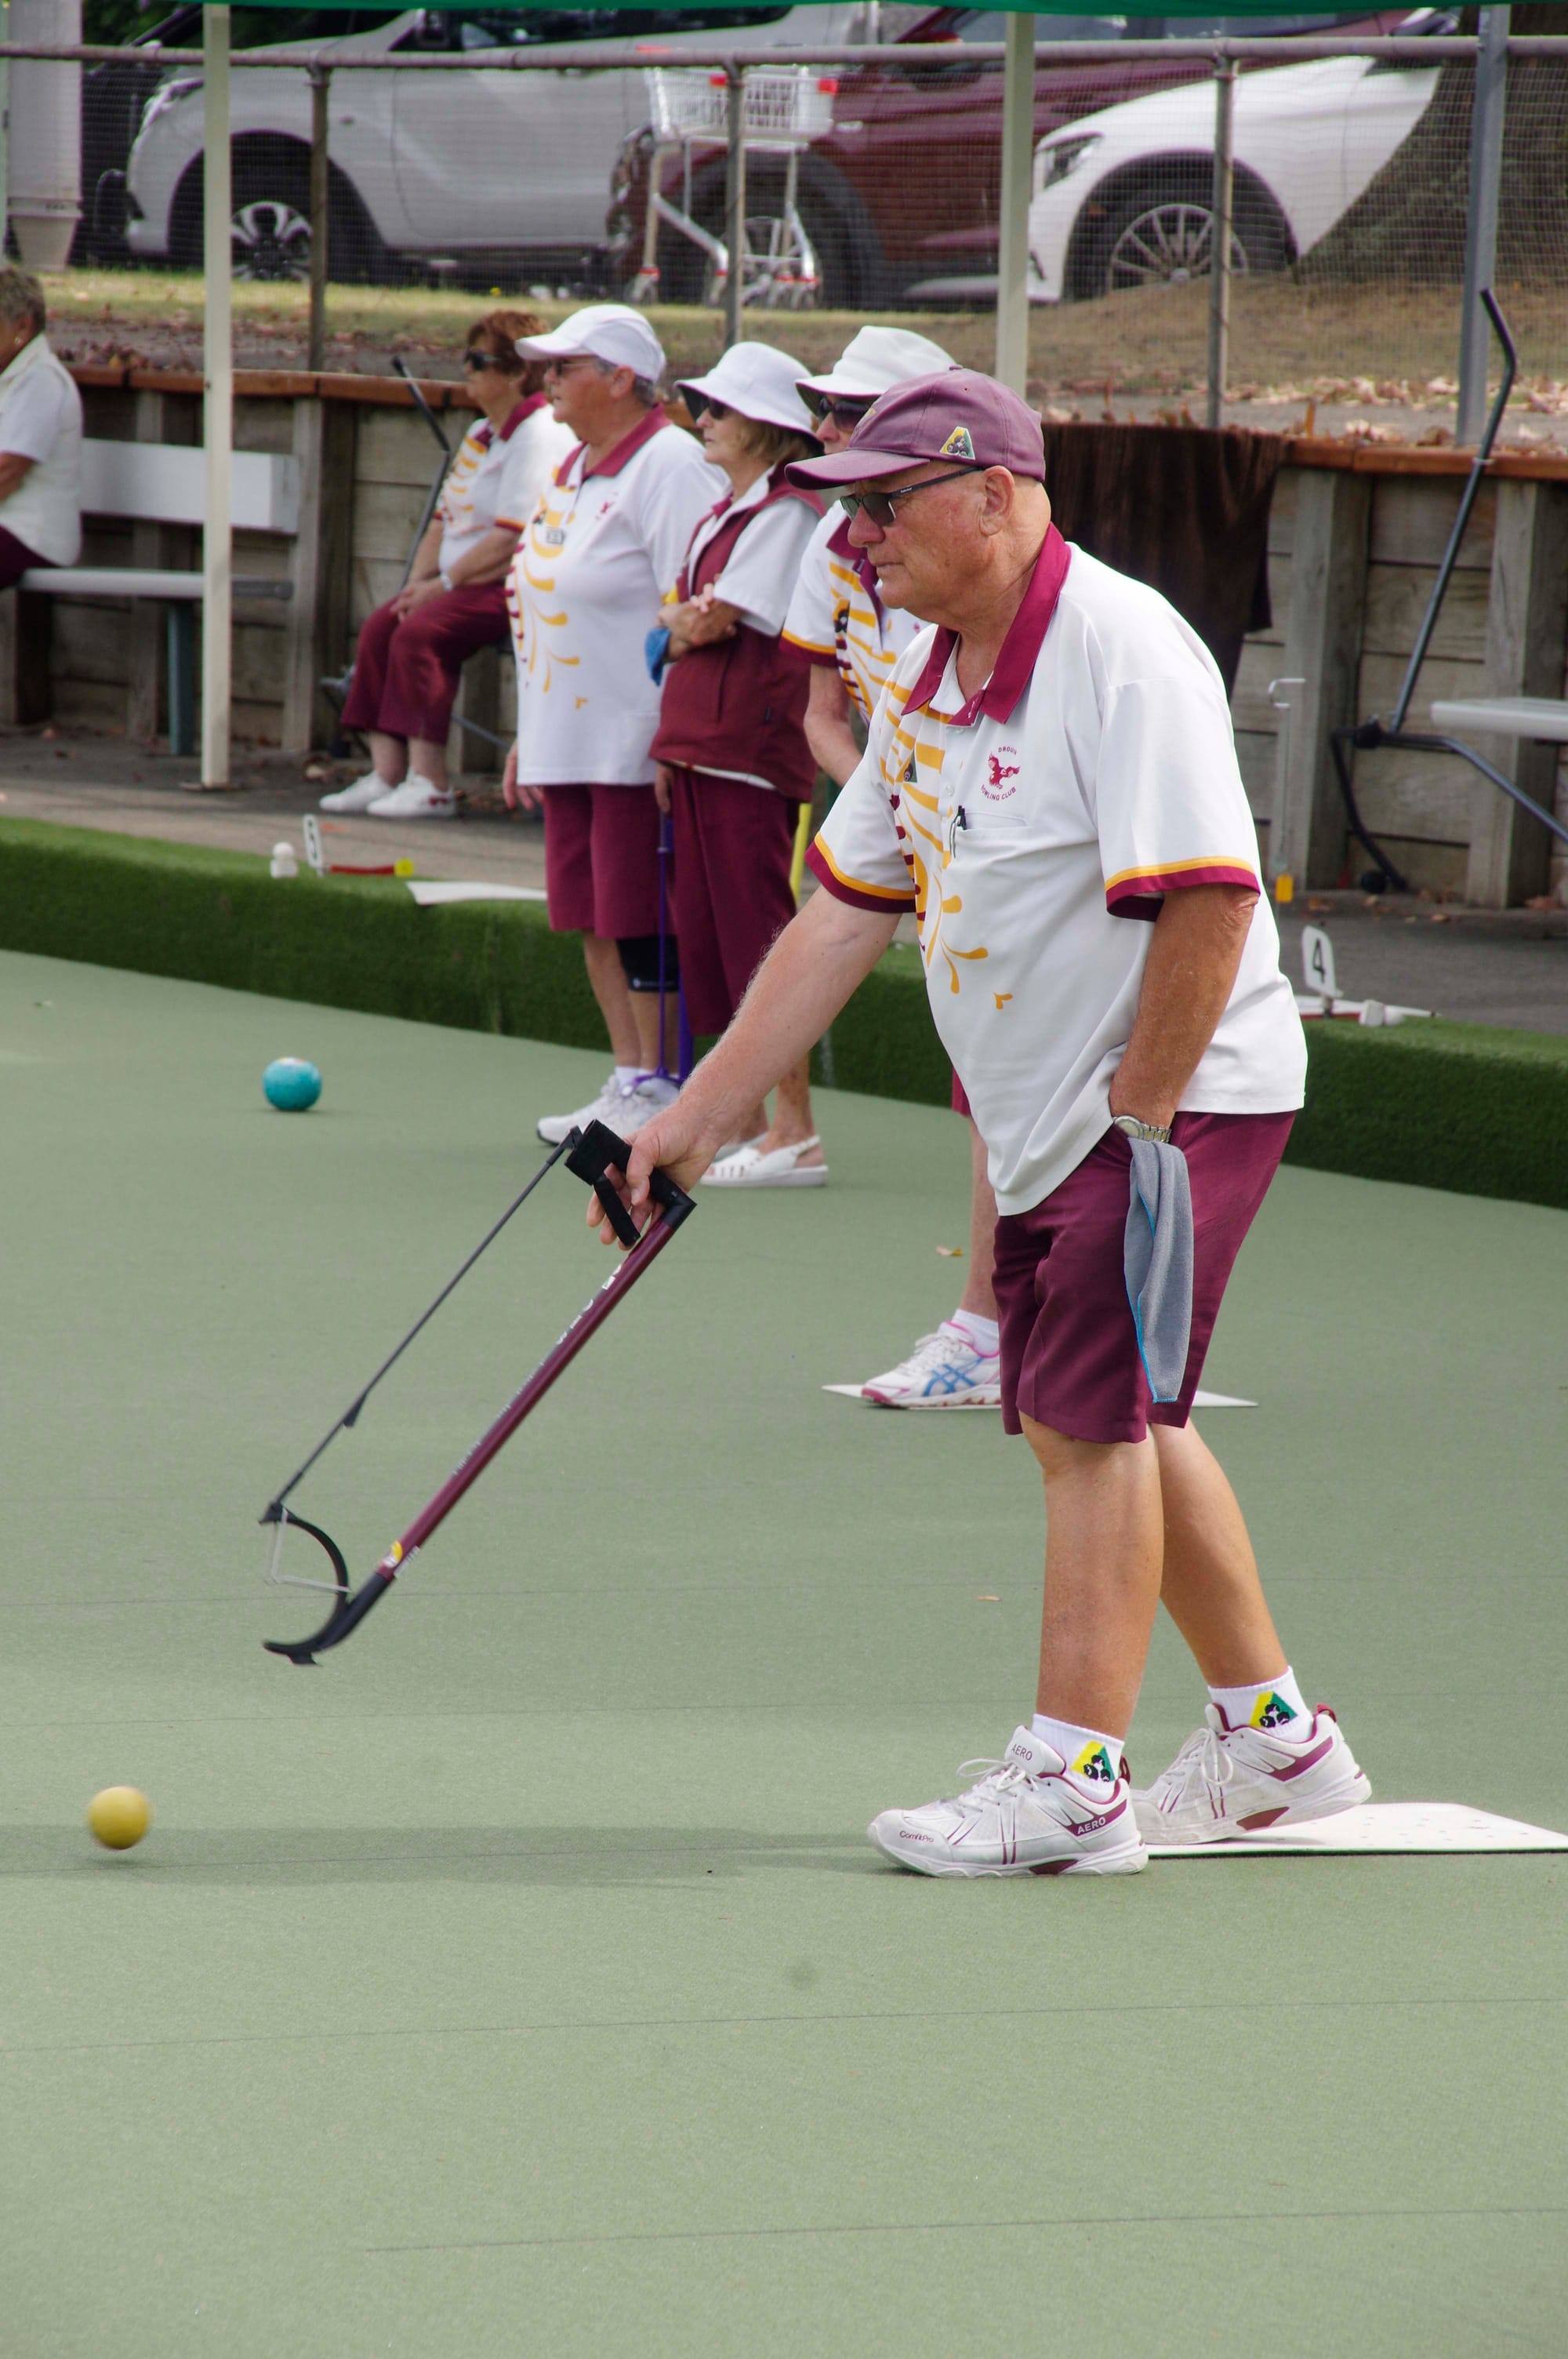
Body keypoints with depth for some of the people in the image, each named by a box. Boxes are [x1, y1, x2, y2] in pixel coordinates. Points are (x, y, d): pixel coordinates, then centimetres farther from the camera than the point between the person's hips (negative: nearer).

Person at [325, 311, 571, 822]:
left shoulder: (540, 436, -13)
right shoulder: (481, 434, 19)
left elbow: (512, 538, -21)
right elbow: (446, 520, 21)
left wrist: (445, 583, -16)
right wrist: (418, 582, 4)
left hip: (511, 587, -10)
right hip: (460, 583, 10)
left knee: (419, 631, -26)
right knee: (380, 625, -5)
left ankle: (430, 784, -25)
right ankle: (386, 773, -9)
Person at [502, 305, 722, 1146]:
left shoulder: (670, 467, -12)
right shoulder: (572, 471, 17)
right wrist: (527, 737, 22)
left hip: (639, 743, -9)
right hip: (569, 740, 9)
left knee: (639, 917, -7)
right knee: (591, 917, 11)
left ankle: (658, 1094, -1)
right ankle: (628, 1081, 18)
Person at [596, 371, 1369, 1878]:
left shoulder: (1121, 653, -20)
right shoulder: (931, 686, 8)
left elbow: (1208, 899, -26)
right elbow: (842, 915, 11)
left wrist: (1141, 1117, -23)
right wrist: (700, 1113, 9)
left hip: (1181, 1098, -9)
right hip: (1043, 1119, 9)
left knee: (1090, 1419, -10)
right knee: (1122, 1425, 15)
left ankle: (1074, 1783, -6)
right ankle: (1273, 1741, 27)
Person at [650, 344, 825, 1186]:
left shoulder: (789, 511, -10)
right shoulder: (721, 515, 18)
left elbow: (716, 620, -17)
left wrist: (677, 629, 5)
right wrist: (669, 740, 12)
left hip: (751, 750, -9)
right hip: (697, 750, 9)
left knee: (759, 936, -8)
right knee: (709, 935, 10)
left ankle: (795, 1132, -5)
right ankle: (743, 1119, 16)